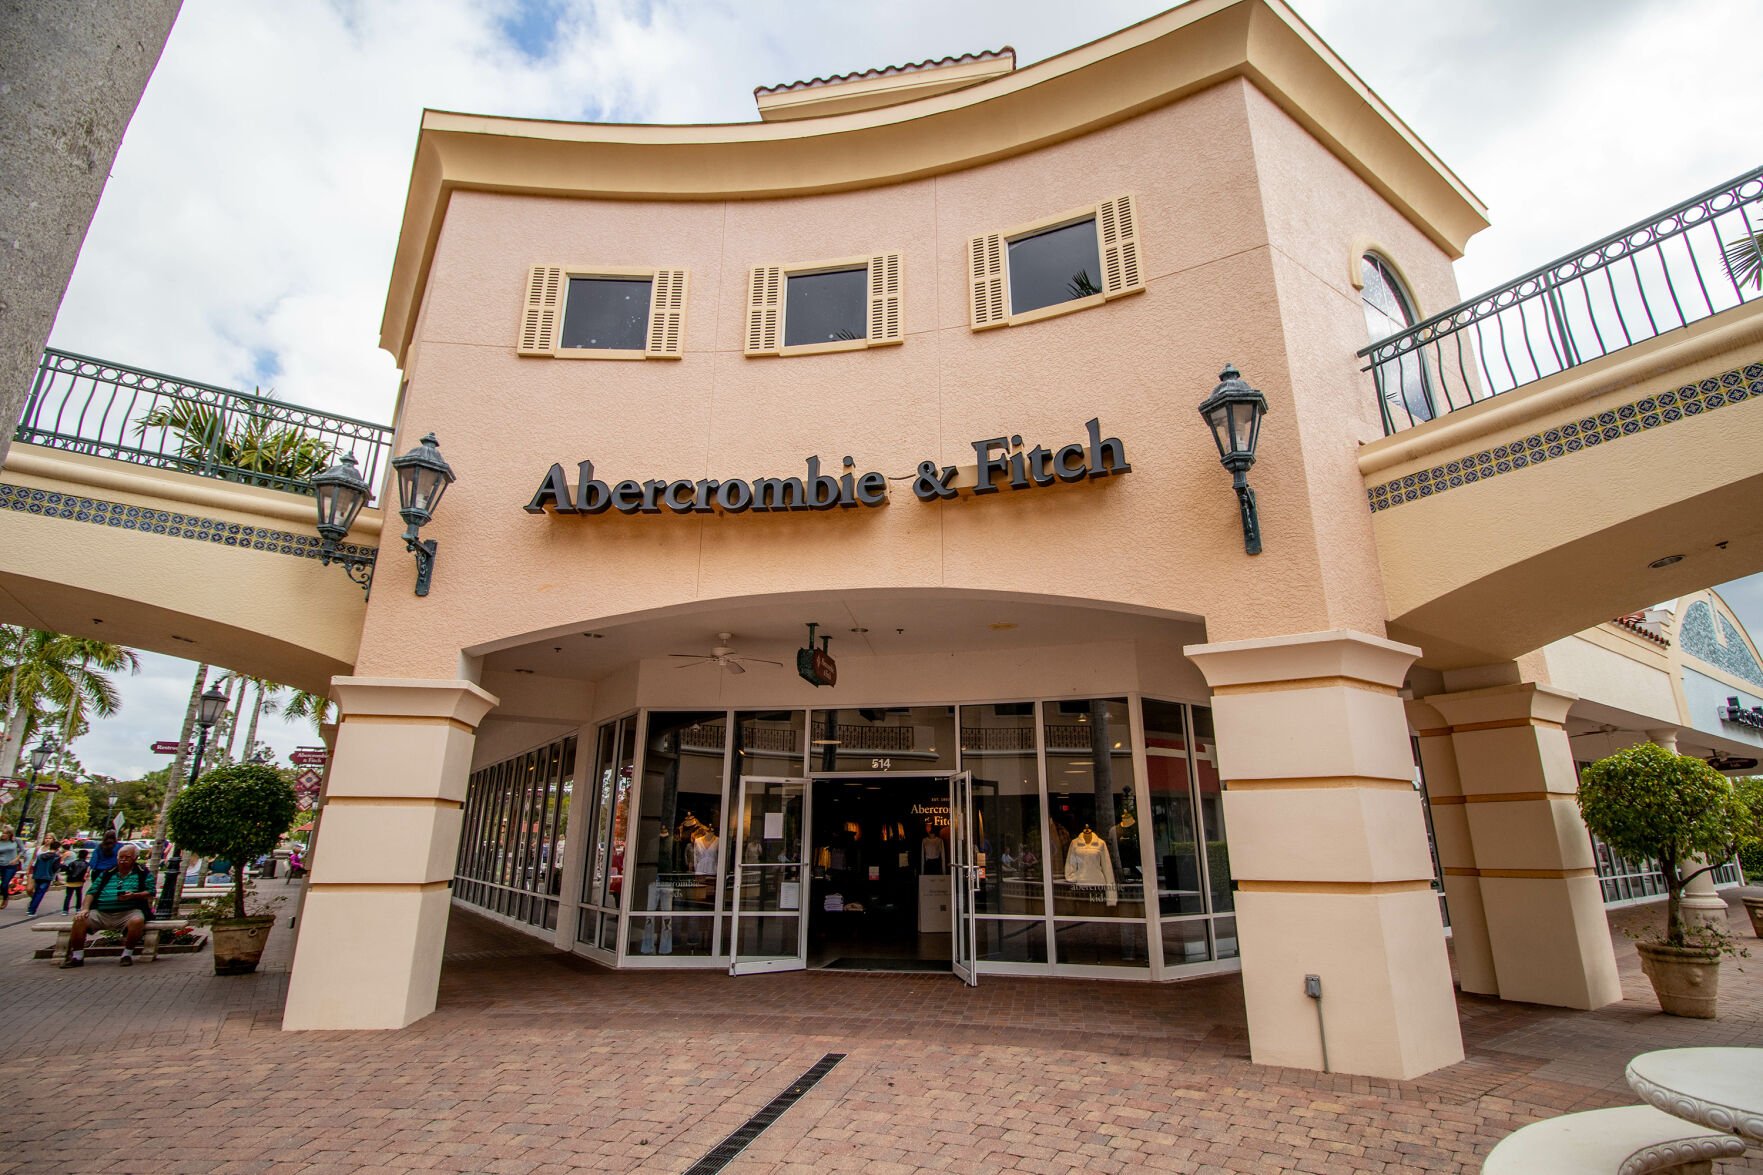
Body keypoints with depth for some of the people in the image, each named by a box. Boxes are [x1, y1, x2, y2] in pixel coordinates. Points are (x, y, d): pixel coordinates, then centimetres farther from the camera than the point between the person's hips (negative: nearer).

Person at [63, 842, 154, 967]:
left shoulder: (143, 873, 11)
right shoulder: (106, 874, 21)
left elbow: (150, 893, 2)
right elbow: (91, 892, 14)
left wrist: (134, 895, -17)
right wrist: (85, 909, -3)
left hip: (129, 912, -4)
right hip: (102, 913, 4)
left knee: (137, 921, -35)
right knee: (80, 919, -21)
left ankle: (127, 954, -15)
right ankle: (77, 957, -6)